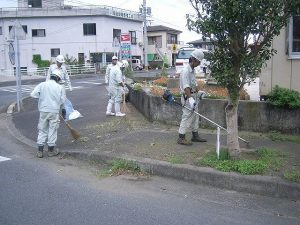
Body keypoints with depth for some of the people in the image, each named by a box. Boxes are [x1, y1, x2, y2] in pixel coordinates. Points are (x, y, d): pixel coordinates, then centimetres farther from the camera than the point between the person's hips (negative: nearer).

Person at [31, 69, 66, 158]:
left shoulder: (42, 85, 0)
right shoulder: (60, 87, -2)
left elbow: (33, 94, -7)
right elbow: (62, 100, -2)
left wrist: (41, 97, 10)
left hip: (43, 111, 2)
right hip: (54, 111, -1)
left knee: (42, 130, 11)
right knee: (52, 130, 9)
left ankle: (40, 151, 13)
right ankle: (51, 150, 17)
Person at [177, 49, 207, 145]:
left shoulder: (192, 70, 12)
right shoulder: (186, 71, -20)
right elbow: (186, 87, -29)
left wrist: (198, 92, 31)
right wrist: (190, 98, -37)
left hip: (193, 96, 10)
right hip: (188, 97, -10)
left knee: (195, 116, 16)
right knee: (187, 117, -5)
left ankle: (195, 135, 27)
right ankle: (181, 138, 3)